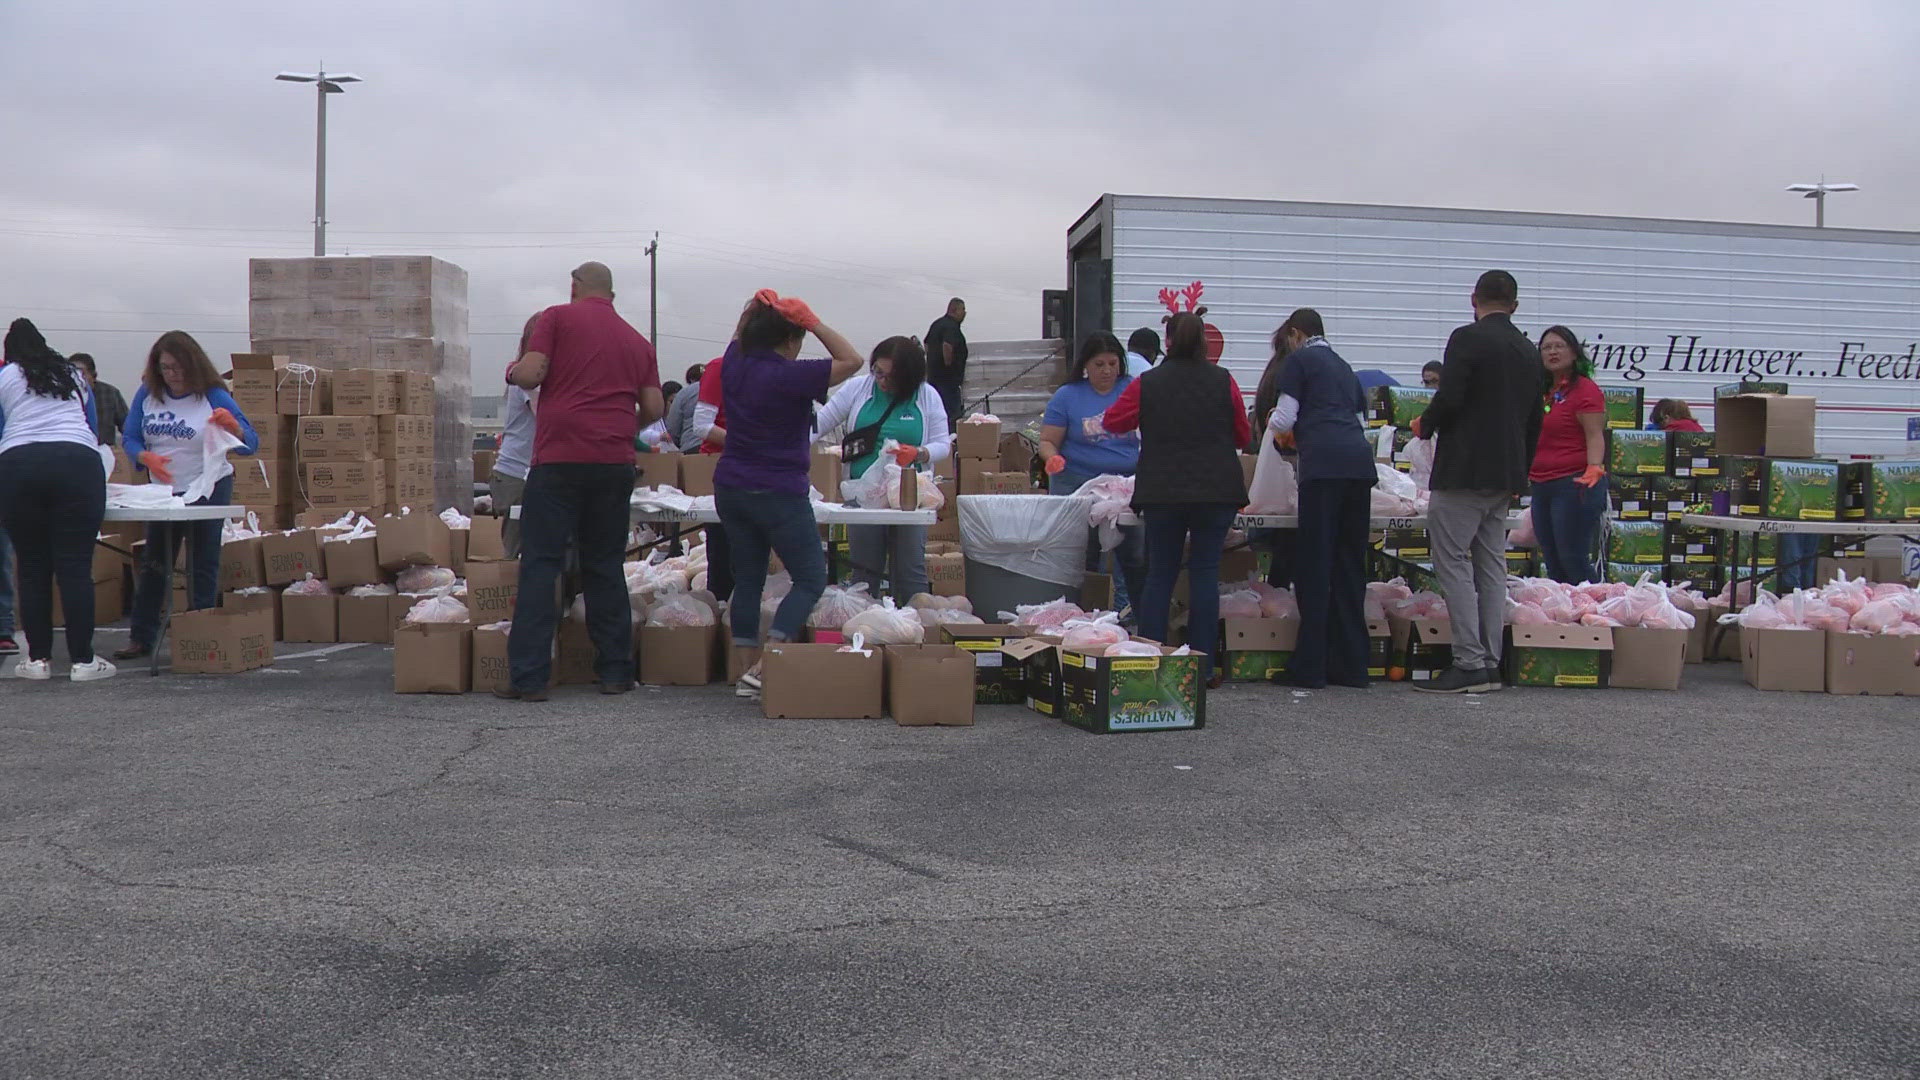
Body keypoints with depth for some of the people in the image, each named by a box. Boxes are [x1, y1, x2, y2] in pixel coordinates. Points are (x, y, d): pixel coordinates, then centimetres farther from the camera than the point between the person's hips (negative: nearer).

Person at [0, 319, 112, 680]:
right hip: (78, 463, 1)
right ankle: (82, 660, -4)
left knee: (32, 568, 5)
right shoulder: (74, 375, 26)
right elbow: (94, 430, 35)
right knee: (76, 566, -2)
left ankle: (38, 658, 8)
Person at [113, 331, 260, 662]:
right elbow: (129, 438, -2)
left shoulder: (213, 396, -14)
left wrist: (232, 426, -39)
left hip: (208, 491, -4)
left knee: (202, 565, 1)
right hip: (164, 492, 4)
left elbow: (251, 445, -18)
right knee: (153, 563, 10)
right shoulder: (147, 393, -4)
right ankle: (141, 638, 19)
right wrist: (146, 458, -23)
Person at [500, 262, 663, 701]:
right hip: (615, 463, 4)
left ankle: (528, 677, -4)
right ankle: (615, 671, 13)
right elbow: (654, 409, 9)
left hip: (559, 458, -4)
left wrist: (512, 370, 14)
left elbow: (530, 374, -8)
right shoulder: (638, 341, 14)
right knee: (606, 566, 11)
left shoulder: (557, 317, 3)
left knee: (540, 566, -1)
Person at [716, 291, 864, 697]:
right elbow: (852, 361, -15)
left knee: (747, 579, 12)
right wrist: (814, 323, -13)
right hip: (779, 494, -7)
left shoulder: (735, 364, 3)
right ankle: (763, 668, -9)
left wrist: (755, 308, 10)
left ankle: (746, 671, 12)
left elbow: (741, 337, 27)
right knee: (811, 578, 2)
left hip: (731, 488, 7)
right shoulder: (789, 376, -18)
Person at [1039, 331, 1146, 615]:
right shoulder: (1067, 396, 3)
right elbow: (1047, 441, 2)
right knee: (1085, 561, 3)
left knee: (1137, 557, 0)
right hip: (1078, 484, -1)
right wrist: (1053, 458, -20)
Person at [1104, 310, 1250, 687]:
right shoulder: (1223, 382, 0)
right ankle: (1204, 666, 5)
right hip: (1216, 490, 0)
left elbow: (1113, 421, 10)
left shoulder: (1147, 383, -1)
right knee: (1205, 574, 4)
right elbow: (1243, 436, 8)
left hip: (1163, 493, 0)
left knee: (1159, 574, 8)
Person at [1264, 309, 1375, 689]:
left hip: (1324, 461, -7)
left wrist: (1271, 426, 25)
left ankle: (1309, 667, -5)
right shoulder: (1343, 366, 29)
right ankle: (1351, 665, 10)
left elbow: (1284, 419, 2)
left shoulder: (1300, 359, 9)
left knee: (1314, 563, -5)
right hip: (1360, 459, 7)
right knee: (1350, 562, 9)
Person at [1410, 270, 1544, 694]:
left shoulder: (1468, 338, -9)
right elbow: (1534, 421, 18)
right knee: (1492, 565, 11)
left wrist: (1424, 425, 1)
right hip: (1505, 475, 8)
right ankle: (1490, 663, 13)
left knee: (1452, 562, -6)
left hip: (1465, 471, -8)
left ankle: (1469, 664, -9)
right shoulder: (1529, 351, 14)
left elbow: (1449, 398, -19)